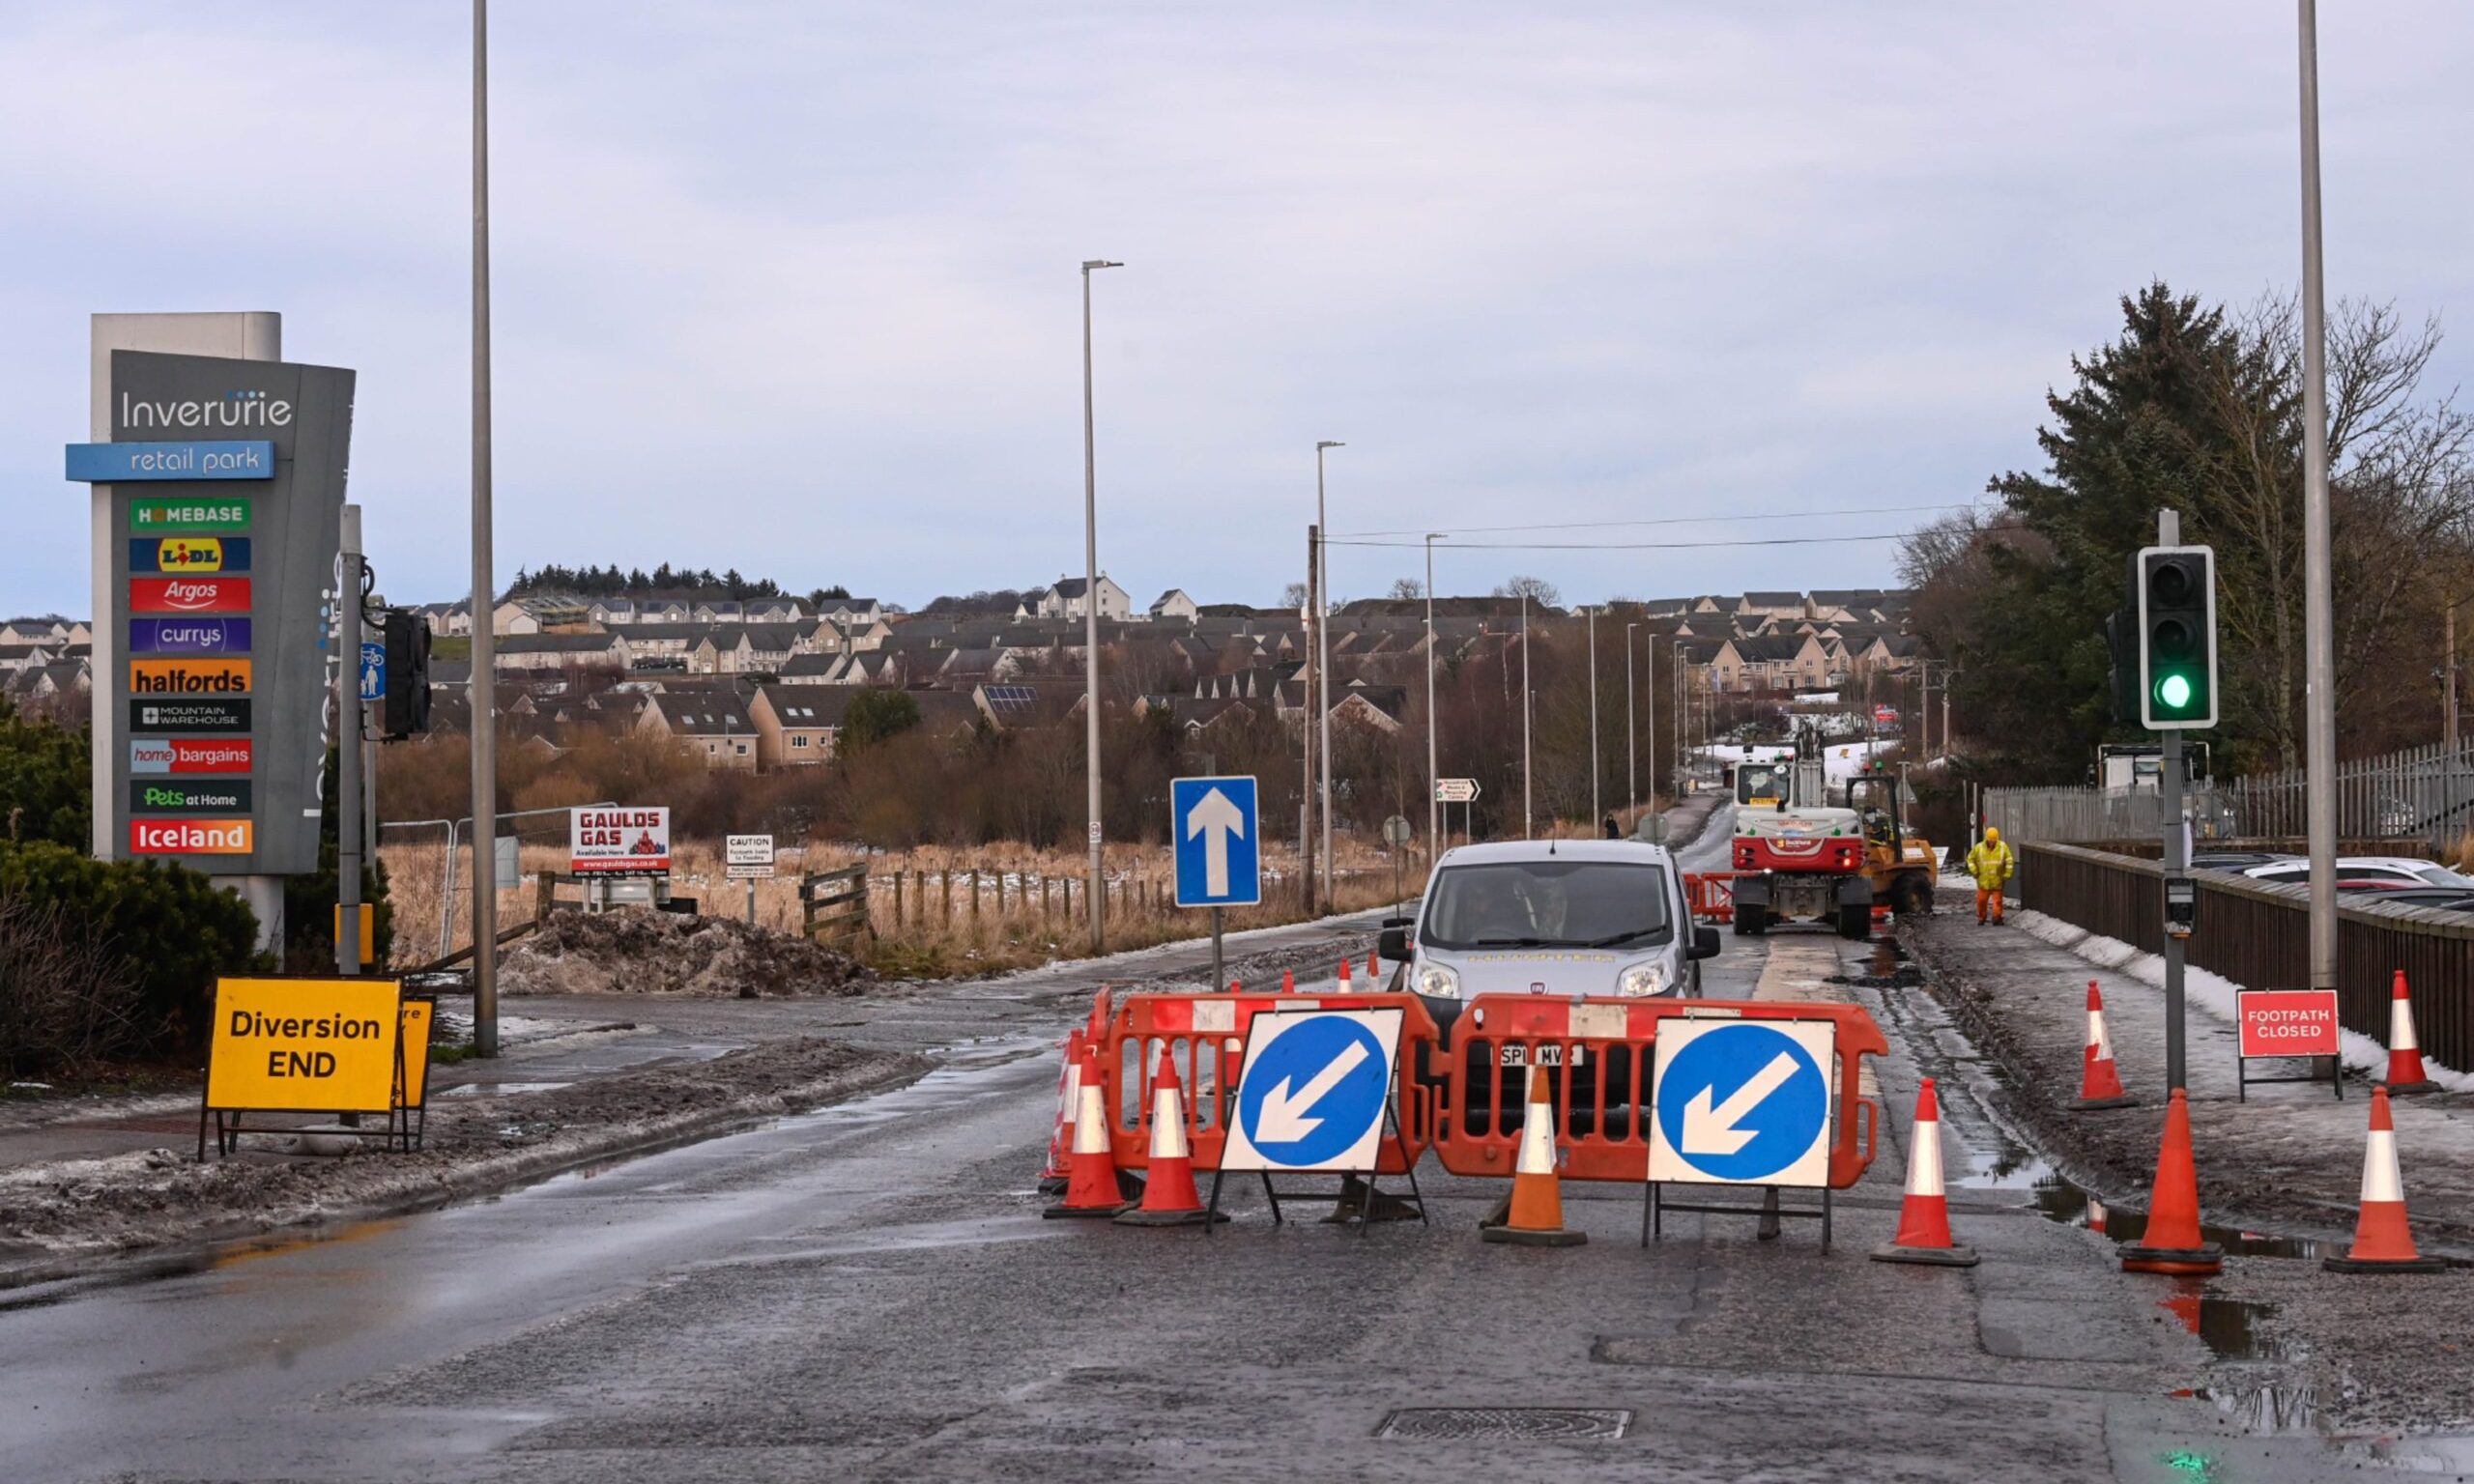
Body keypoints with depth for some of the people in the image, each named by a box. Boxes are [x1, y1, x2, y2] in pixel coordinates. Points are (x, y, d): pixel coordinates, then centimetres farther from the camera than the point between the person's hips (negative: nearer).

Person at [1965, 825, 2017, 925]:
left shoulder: (2003, 847, -2)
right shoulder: (1979, 847, -2)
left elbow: (2010, 861, 2)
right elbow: (1970, 858, 9)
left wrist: (2007, 875, -3)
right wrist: (1974, 871, -1)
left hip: (1997, 881, -1)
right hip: (1983, 880, 1)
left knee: (1997, 900, -1)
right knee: (1981, 900, 5)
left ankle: (1997, 918, 4)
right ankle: (1981, 918, 22)